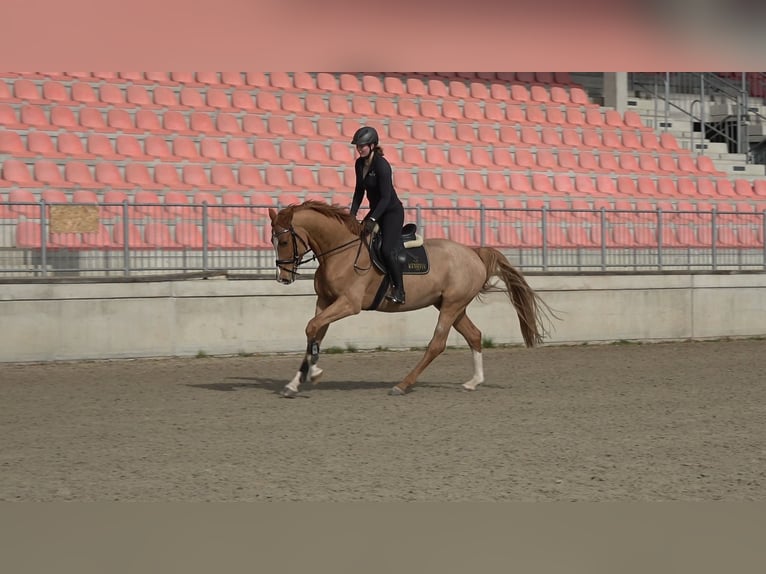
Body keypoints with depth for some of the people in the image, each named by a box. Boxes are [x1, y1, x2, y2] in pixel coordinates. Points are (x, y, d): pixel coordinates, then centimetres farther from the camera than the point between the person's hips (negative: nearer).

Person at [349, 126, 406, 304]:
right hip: (376, 210, 9)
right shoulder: (359, 164, 1)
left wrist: (372, 219, -31)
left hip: (392, 211, -9)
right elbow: (359, 191, 11)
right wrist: (352, 214, 2)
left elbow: (386, 197, -25)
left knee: (387, 249, -21)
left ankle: (399, 290, -13)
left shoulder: (382, 165, -23)